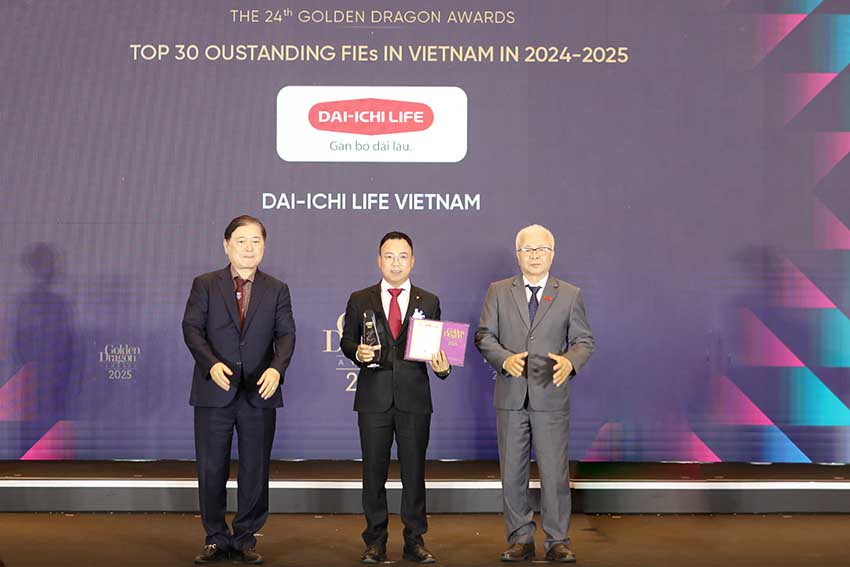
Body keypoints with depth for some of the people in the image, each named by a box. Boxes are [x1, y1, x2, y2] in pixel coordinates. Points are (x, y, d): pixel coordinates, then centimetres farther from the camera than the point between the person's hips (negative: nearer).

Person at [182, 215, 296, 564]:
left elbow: (286, 334, 0)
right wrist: (211, 364, -21)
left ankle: (246, 539, 19)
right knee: (211, 470, 4)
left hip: (259, 394, 1)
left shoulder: (277, 290, 9)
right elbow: (192, 328, -4)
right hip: (214, 392, -1)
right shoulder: (205, 285, 6)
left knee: (255, 471, 6)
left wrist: (277, 368, -20)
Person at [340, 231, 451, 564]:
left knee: (414, 471, 5)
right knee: (373, 471, 6)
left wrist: (443, 368, -12)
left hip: (414, 398, 0)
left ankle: (415, 540, 16)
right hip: (373, 398, 0)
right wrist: (357, 352, -11)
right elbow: (346, 339, 10)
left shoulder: (429, 302, 9)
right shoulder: (360, 300, 8)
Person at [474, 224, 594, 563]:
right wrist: (505, 359, -16)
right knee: (512, 473, 7)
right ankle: (520, 540, 18)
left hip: (551, 397, -1)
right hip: (510, 396, 1)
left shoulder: (570, 295, 7)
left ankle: (557, 542, 12)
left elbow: (584, 341, 5)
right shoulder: (499, 292, 8)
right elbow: (484, 335, 3)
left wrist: (570, 361, -17)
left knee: (555, 472, 0)